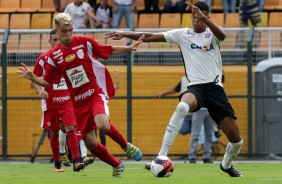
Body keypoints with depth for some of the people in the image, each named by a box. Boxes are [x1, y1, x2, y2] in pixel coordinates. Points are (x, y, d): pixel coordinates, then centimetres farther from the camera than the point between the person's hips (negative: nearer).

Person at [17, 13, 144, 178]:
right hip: (78, 101, 4)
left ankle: (127, 146, -2)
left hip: (96, 92, -3)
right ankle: (117, 165, 26)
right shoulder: (54, 56, 3)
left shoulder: (85, 42, -4)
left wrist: (130, 48, -9)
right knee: (90, 143, 1)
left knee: (103, 125, -32)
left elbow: (110, 51, 4)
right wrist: (32, 77, -11)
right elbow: (48, 81, 6)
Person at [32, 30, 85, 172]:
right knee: (54, 133, 6)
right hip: (50, 101, 0)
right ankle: (57, 164, 18)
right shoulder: (43, 58, -1)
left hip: (67, 100, 0)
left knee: (70, 129, -14)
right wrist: (40, 90, -15)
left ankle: (76, 161, -20)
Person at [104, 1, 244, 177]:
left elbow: (222, 35, -22)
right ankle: (161, 157, -37)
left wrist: (203, 18, -39)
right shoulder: (183, 34, 7)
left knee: (237, 139, -1)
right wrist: (125, 34, -6)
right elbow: (150, 37, 5)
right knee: (182, 106, -39)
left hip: (215, 88, 1)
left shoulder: (212, 34, 4)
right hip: (196, 86, -1)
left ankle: (226, 164, 35)